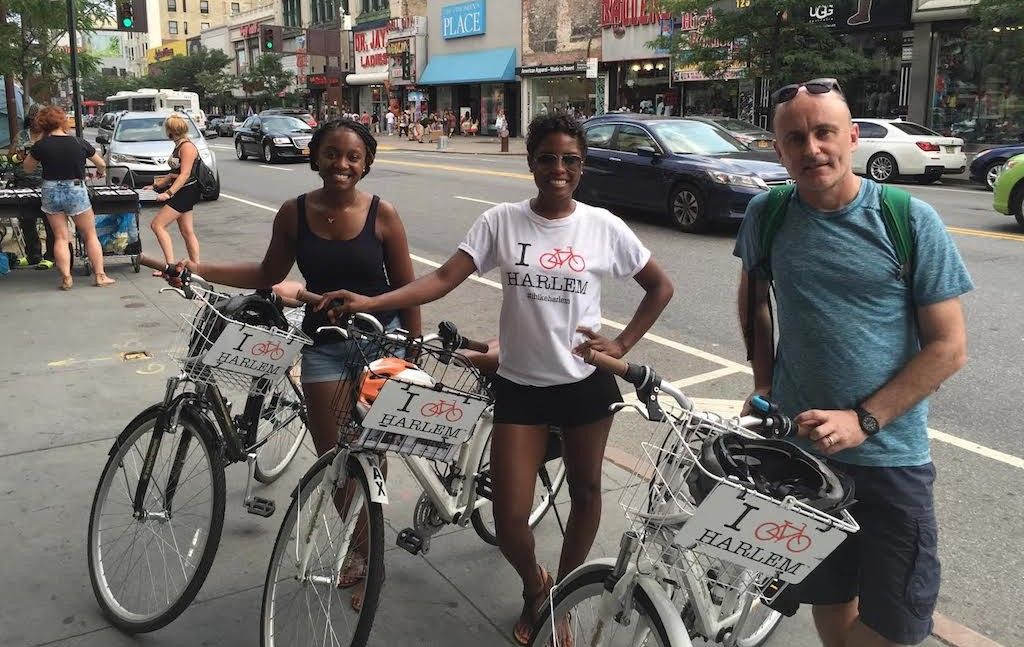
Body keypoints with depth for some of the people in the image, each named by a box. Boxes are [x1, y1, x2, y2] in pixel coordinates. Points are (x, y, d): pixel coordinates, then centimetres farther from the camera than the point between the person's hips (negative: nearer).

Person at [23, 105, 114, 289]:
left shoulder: (40, 146, -8)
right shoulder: (79, 143, -8)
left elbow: (27, 167, 7)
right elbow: (101, 164, 6)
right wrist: (100, 172, 27)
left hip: (51, 192, 1)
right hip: (76, 191, -1)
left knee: (60, 238, 8)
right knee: (90, 235, 10)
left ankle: (66, 279, 4)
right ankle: (100, 276, 8)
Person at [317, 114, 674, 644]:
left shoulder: (604, 227, -5)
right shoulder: (501, 221, -5)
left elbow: (660, 287, 5)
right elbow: (444, 278, -12)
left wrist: (622, 344, -5)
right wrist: (369, 302, -24)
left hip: (586, 382, 1)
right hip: (519, 385, 0)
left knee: (585, 491, 16)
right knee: (509, 519, 0)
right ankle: (533, 588, 34)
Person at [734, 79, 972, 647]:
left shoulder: (912, 221, -10)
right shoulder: (766, 215, -2)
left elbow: (949, 347, -9)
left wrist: (863, 421, -16)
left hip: (891, 457, -2)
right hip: (799, 444, 2)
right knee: (828, 595, 17)